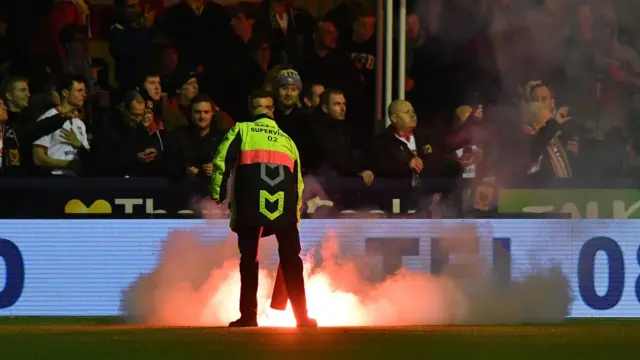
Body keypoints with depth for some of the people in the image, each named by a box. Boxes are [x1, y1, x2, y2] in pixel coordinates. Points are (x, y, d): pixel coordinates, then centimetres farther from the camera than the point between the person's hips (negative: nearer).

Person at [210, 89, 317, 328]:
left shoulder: (242, 131, 14)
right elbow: (298, 182, 26)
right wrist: (295, 216, 30)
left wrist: (217, 193, 2)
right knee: (291, 261, 8)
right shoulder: (287, 140, 26)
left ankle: (248, 316, 0)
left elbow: (221, 160, -1)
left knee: (249, 259, 4)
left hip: (250, 208, -2)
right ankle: (302, 316, 6)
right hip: (284, 208, 2)